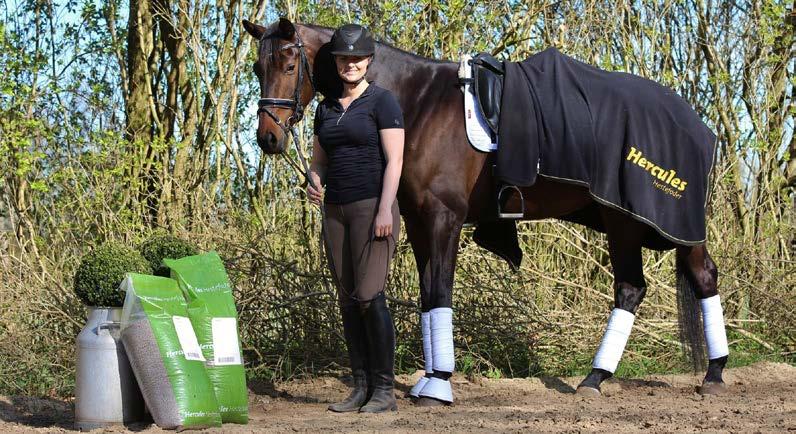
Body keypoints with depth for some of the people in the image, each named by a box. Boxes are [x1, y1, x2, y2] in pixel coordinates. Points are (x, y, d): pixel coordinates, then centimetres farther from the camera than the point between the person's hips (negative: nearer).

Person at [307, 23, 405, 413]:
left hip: (372, 207, -7)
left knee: (369, 297, -13)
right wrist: (314, 184, -3)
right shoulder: (326, 108, 14)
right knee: (348, 301, 6)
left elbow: (394, 160, -11)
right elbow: (318, 160, 20)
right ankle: (361, 386, 11)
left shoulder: (382, 102, -5)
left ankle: (384, 389, -7)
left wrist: (385, 210, -20)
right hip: (336, 212, 7)